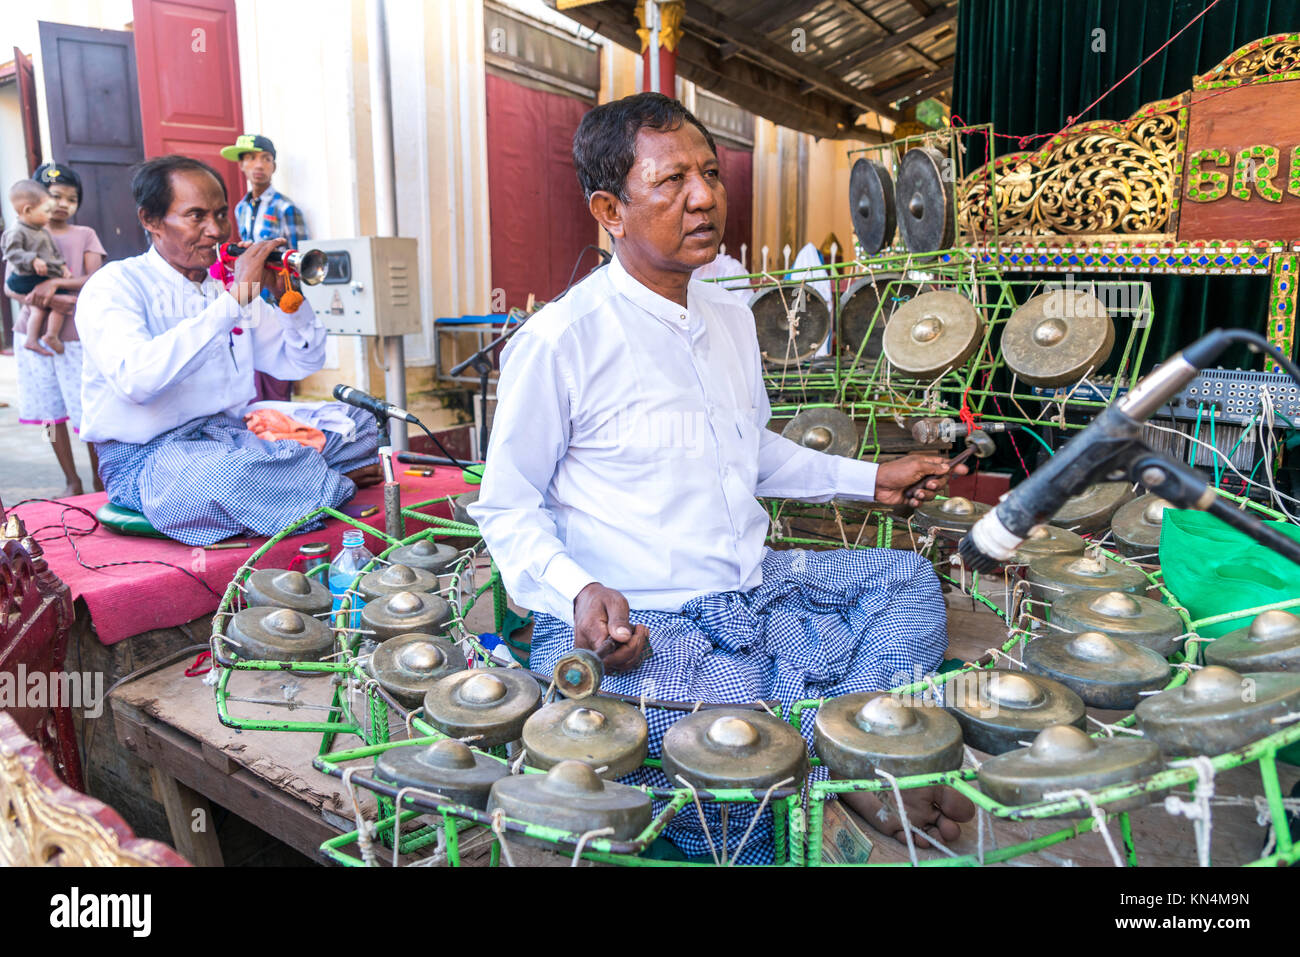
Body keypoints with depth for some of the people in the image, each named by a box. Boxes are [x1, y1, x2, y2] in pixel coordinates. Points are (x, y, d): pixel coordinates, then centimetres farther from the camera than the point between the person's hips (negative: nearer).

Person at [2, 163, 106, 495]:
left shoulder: (84, 235, 9)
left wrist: (55, 283, -22)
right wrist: (47, 299, -19)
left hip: (75, 335, -2)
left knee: (88, 412, -5)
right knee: (52, 413, 6)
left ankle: (99, 480, 10)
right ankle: (71, 481, 16)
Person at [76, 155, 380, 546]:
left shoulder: (228, 283, 14)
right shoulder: (115, 286, -7)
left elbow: (301, 363, 18)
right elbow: (136, 380, -29)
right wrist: (233, 300, -26)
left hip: (235, 436, 6)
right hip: (150, 456, -6)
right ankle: (336, 484, -13)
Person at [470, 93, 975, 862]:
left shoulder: (732, 319, 10)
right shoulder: (560, 340, -13)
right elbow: (508, 509, -7)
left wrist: (868, 479, 19)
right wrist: (578, 592, -24)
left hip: (753, 592, 8)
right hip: (631, 626, -8)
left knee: (908, 580, 4)